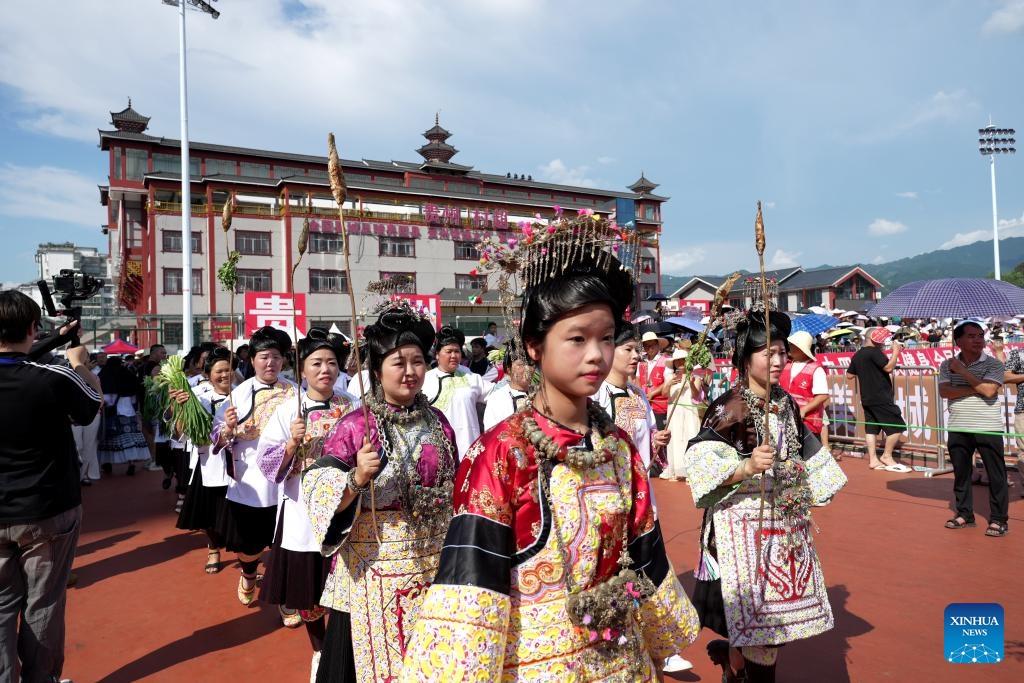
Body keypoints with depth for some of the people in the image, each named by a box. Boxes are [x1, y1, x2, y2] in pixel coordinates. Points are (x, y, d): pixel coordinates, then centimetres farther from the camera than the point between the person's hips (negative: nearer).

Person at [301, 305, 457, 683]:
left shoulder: (438, 422, 2)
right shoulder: (354, 425, -11)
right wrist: (357, 478, -32)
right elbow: (321, 496, -15)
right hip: (373, 571, -4)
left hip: (433, 564, 4)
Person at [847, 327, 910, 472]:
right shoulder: (874, 352, -14)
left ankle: (873, 460, 9)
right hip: (881, 398, -9)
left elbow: (850, 375, 18)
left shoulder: (857, 355, 11)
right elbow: (888, 367, -22)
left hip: (866, 398, 9)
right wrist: (896, 351, -13)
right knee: (897, 426, -1)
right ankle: (887, 456, 5)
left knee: (871, 428, 9)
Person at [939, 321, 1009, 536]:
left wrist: (962, 371, -14)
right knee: (960, 474, 11)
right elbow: (944, 391, -8)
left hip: (988, 429, -3)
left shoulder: (993, 364, -4)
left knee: (996, 475, 2)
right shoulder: (947, 365, 4)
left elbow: (989, 390, -19)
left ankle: (998, 519, 12)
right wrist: (975, 389, -17)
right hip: (957, 429, 3)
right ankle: (965, 514, 23)